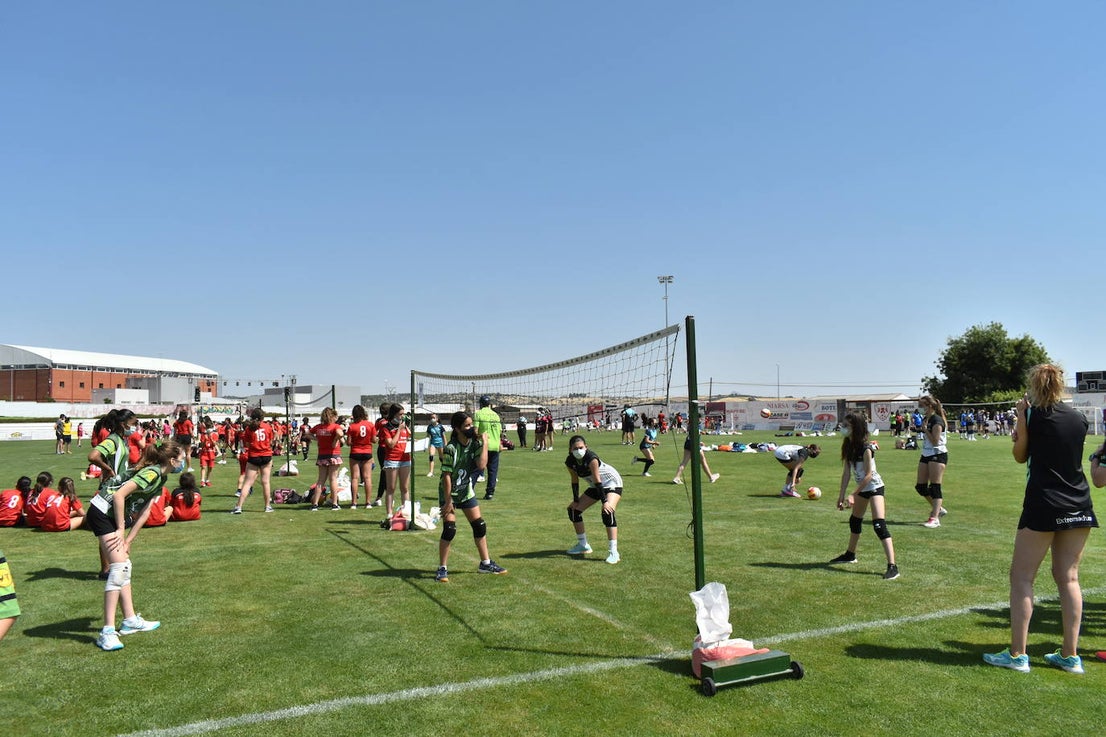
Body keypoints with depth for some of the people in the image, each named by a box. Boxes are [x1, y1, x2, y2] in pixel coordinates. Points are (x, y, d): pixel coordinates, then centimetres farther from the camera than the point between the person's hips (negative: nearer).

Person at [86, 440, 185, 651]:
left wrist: (129, 539, 3)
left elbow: (144, 512, 9)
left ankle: (130, 620, 22)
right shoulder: (151, 473, -20)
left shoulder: (160, 477, 10)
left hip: (113, 514, 11)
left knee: (124, 566, 14)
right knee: (119, 567, -15)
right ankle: (108, 632, -14)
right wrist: (121, 529, -19)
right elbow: (119, 495, -27)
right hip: (102, 512, -11)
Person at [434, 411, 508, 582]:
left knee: (479, 526, 8)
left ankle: (485, 563, 22)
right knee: (449, 529, -12)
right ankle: (442, 569, 1)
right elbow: (447, 476, -21)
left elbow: (481, 465, -22)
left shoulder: (475, 443, -8)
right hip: (449, 492, -6)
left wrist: (485, 443, -22)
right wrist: (448, 501, -20)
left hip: (466, 491, 6)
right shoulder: (451, 448, -24)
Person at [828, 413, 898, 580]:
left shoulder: (866, 448, -24)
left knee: (879, 526, -19)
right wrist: (842, 495, -3)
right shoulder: (848, 446, -2)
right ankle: (850, 554, 43)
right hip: (862, 488, 9)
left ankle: (892, 566, -20)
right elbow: (846, 472, 0)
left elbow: (868, 475, -23)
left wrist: (853, 495, -23)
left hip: (874, 486, -9)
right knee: (854, 521, 22)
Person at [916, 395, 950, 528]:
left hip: (938, 455, -9)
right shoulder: (926, 420, 13)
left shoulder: (937, 420, -15)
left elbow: (935, 442, -19)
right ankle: (938, 509, 26)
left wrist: (925, 429, -16)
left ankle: (934, 518, -12)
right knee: (920, 487, 9)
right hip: (926, 455, 9)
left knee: (935, 487, -11)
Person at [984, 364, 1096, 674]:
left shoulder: (1030, 415, -5)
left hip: (1043, 506, -5)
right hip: (1080, 507, 5)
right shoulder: (1079, 419, 8)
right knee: (1068, 578, 12)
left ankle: (1017, 654, 1)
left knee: (1022, 577, 1)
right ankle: (1070, 655, 15)